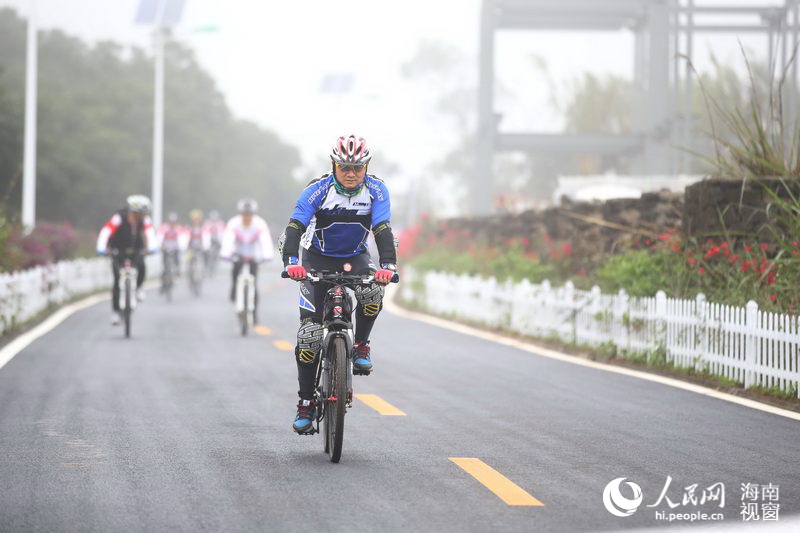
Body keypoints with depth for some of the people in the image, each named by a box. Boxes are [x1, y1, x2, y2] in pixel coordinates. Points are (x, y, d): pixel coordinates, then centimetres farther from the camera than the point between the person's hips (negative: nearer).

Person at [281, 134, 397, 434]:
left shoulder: (376, 191, -16)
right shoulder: (318, 190, -19)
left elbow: (383, 229, -25)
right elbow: (295, 227, -28)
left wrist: (388, 264, -43)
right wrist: (291, 261, -46)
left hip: (355, 257, 1)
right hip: (318, 259, -1)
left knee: (373, 292, -35)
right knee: (309, 334, -10)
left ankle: (361, 346, -8)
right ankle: (306, 403, 0)